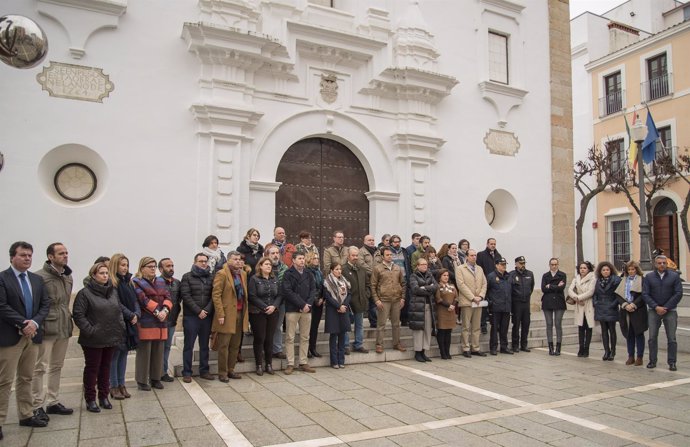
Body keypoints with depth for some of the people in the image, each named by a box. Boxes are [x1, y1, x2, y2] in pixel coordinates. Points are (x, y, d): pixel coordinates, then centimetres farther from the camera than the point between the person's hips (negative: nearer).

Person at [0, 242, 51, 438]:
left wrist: (34, 322, -10)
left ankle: (26, 415, 21)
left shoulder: (37, 279, 11)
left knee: (26, 378, 13)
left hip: (32, 335, 6)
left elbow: (45, 304, 7)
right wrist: (23, 324, -17)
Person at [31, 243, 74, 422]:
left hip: (64, 329, 7)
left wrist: (67, 321, 14)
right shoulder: (40, 277, -12)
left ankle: (53, 402, 26)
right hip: (46, 329, -7)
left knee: (57, 367, 15)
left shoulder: (68, 276, 11)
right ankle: (37, 406, 13)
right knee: (40, 368, 2)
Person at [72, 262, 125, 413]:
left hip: (111, 338, 6)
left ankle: (104, 396, 26)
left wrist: (120, 327, 5)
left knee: (106, 367, 14)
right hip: (93, 340, -6)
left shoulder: (113, 291, 9)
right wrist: (90, 331, -18)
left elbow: (119, 311, 15)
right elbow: (78, 315, -14)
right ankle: (90, 399, 17)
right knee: (92, 368, 6)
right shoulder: (85, 293, -10)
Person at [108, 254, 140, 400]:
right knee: (115, 354, 0)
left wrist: (137, 314, -4)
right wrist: (131, 315, -12)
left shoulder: (128, 281, 14)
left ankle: (121, 384, 18)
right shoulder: (111, 282, -10)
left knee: (124, 353, 11)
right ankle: (114, 386, 9)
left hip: (129, 323, 7)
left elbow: (135, 300, 12)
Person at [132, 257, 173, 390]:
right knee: (144, 352, -1)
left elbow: (168, 297, 6)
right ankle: (142, 380, 9)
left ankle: (155, 378, 20)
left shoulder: (161, 281, 16)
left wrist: (165, 310, -13)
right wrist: (157, 312, -21)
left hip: (161, 322, 6)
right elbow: (143, 300, -15)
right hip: (145, 323, -6)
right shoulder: (136, 282, -2)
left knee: (158, 352, 9)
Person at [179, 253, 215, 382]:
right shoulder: (187, 277, 0)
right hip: (191, 317, -3)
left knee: (204, 345, 11)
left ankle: (204, 370, 20)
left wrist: (207, 310, -11)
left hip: (207, 316, 3)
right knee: (189, 345, 3)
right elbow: (185, 296, -8)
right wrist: (198, 311, -13)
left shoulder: (211, 277, 8)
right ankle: (187, 373, 11)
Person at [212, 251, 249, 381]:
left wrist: (246, 312, 12)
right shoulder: (222, 274, -8)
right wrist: (220, 315, -16)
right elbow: (216, 295, -12)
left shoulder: (243, 274, 14)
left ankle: (230, 370, 22)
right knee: (224, 345, 0)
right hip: (227, 314, -7)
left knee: (235, 345, 12)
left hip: (240, 313, 7)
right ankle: (222, 373, 10)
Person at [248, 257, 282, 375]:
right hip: (257, 313, -4)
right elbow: (252, 297, -12)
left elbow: (279, 295, 7)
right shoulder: (254, 279, -5)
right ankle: (259, 365, 11)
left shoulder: (275, 279, 10)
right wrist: (265, 307, -16)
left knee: (269, 339, 8)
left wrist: (274, 306, -10)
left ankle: (269, 364, 17)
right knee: (259, 339, 1)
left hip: (273, 312, 4)